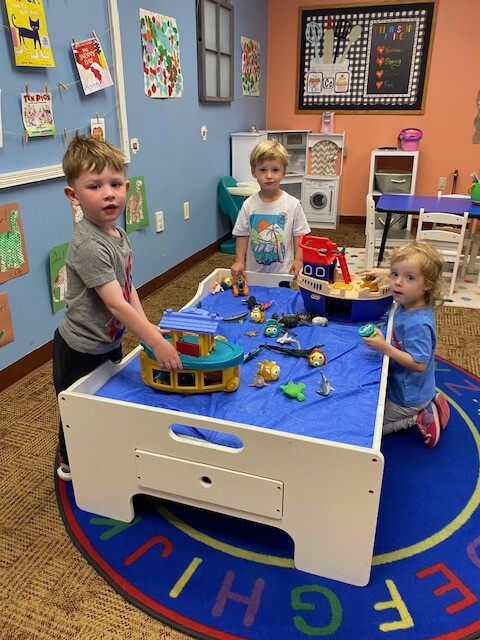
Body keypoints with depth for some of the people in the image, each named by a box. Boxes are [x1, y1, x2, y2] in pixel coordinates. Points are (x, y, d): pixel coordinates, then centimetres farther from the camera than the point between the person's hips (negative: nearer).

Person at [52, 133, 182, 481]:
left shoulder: (119, 235, -2)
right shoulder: (89, 246, -30)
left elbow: (128, 287, 4)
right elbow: (116, 304, -33)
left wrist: (146, 325, -6)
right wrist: (156, 342, -33)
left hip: (110, 342, 9)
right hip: (82, 350, -9)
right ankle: (71, 464, 41)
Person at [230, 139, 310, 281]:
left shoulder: (292, 204, -7)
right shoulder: (248, 205, -4)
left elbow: (299, 235, -2)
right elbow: (242, 235, 1)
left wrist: (298, 260, -10)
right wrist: (239, 261, -6)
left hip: (283, 271, -1)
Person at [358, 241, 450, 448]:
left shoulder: (418, 324, -33)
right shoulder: (408, 304, -8)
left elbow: (419, 364, -33)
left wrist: (385, 347, -36)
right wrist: (385, 272, 2)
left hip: (407, 398, -8)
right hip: (405, 388, 8)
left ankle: (418, 419, 6)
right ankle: (429, 406, 21)